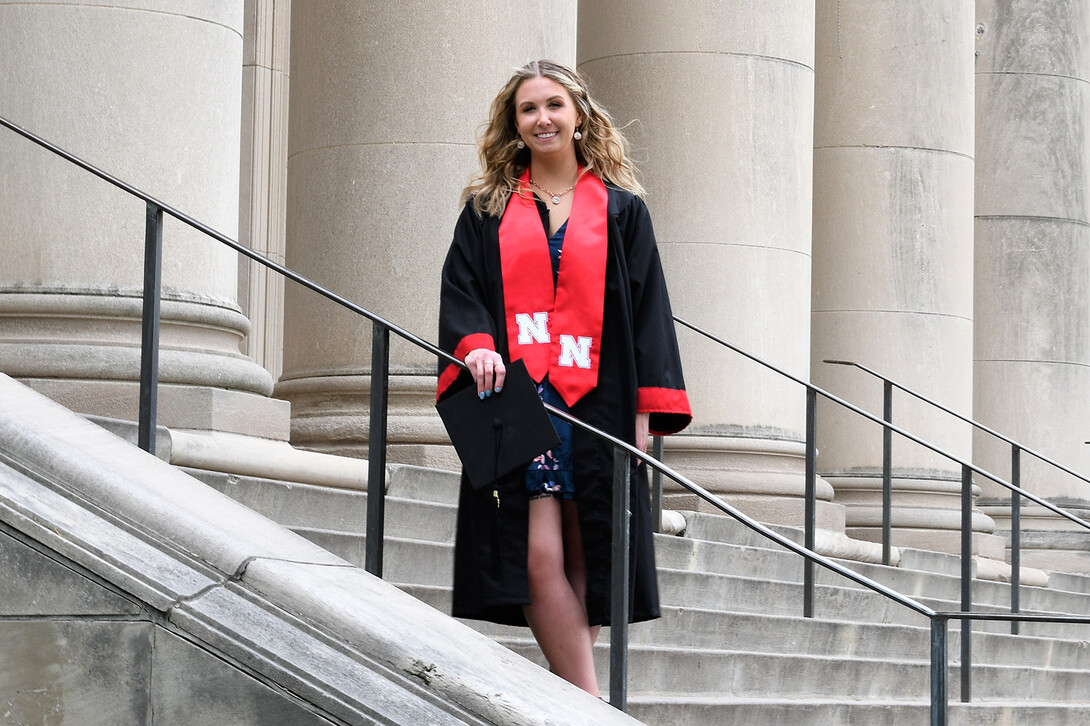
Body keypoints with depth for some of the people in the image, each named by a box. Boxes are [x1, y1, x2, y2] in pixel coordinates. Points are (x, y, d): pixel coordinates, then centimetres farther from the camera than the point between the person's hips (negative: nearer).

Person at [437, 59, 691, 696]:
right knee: (539, 556, -13)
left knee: (585, 558, -2)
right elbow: (460, 289, 6)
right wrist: (475, 345, -16)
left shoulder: (621, 209, 12)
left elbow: (647, 309, 7)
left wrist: (645, 409, -2)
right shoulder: (489, 208, 15)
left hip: (597, 401, 1)